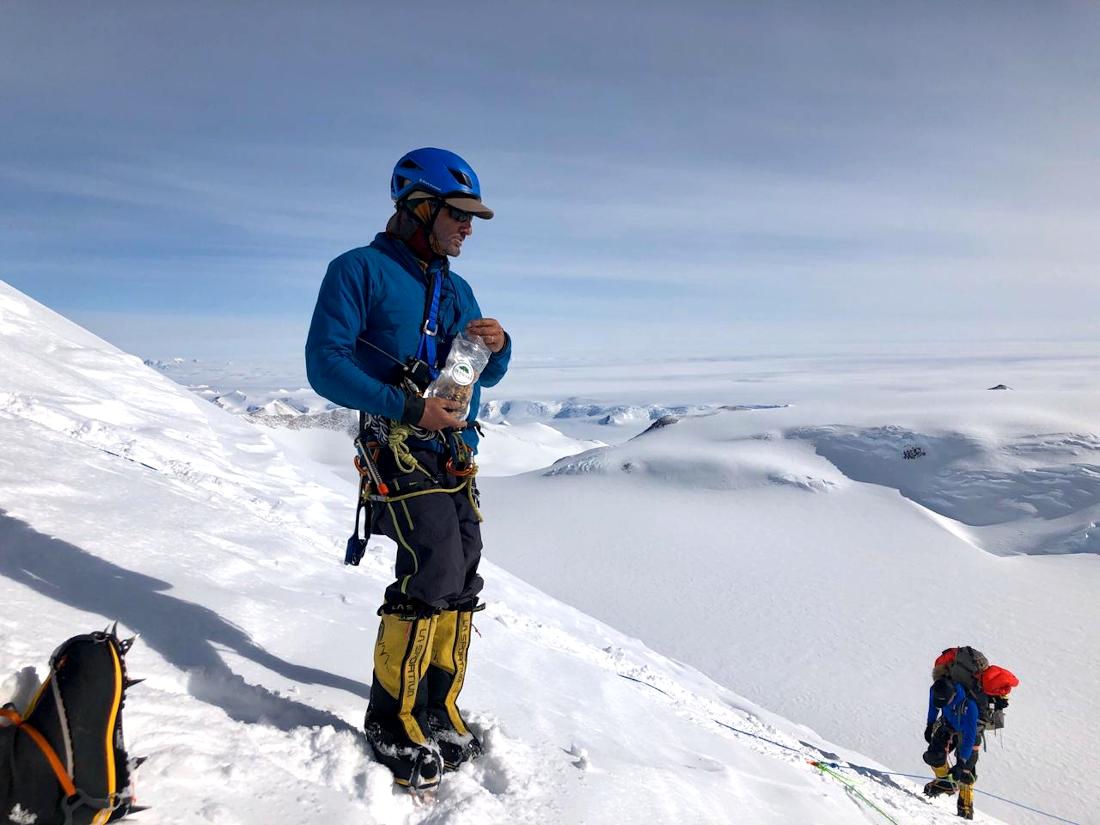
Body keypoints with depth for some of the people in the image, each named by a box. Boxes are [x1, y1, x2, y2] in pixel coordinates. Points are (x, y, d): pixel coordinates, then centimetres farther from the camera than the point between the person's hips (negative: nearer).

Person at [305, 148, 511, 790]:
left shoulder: (457, 288, 18)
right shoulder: (360, 270, -3)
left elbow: (486, 376, 19)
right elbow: (325, 362, -12)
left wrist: (498, 346, -5)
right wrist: (407, 407, -20)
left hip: (456, 457, 7)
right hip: (401, 452, -7)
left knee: (462, 583, 6)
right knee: (431, 574, -17)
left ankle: (439, 710, 23)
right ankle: (392, 721, 2)